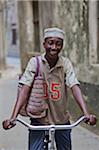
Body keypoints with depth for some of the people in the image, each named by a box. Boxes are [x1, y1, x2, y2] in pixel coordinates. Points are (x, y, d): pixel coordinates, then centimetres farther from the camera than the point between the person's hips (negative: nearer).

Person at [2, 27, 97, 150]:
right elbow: (25, 89, -18)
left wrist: (86, 114, -32)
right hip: (39, 120, -2)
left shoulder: (66, 63, -8)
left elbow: (75, 87, -17)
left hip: (62, 120, 2)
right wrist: (13, 117, -29)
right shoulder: (35, 62, -11)